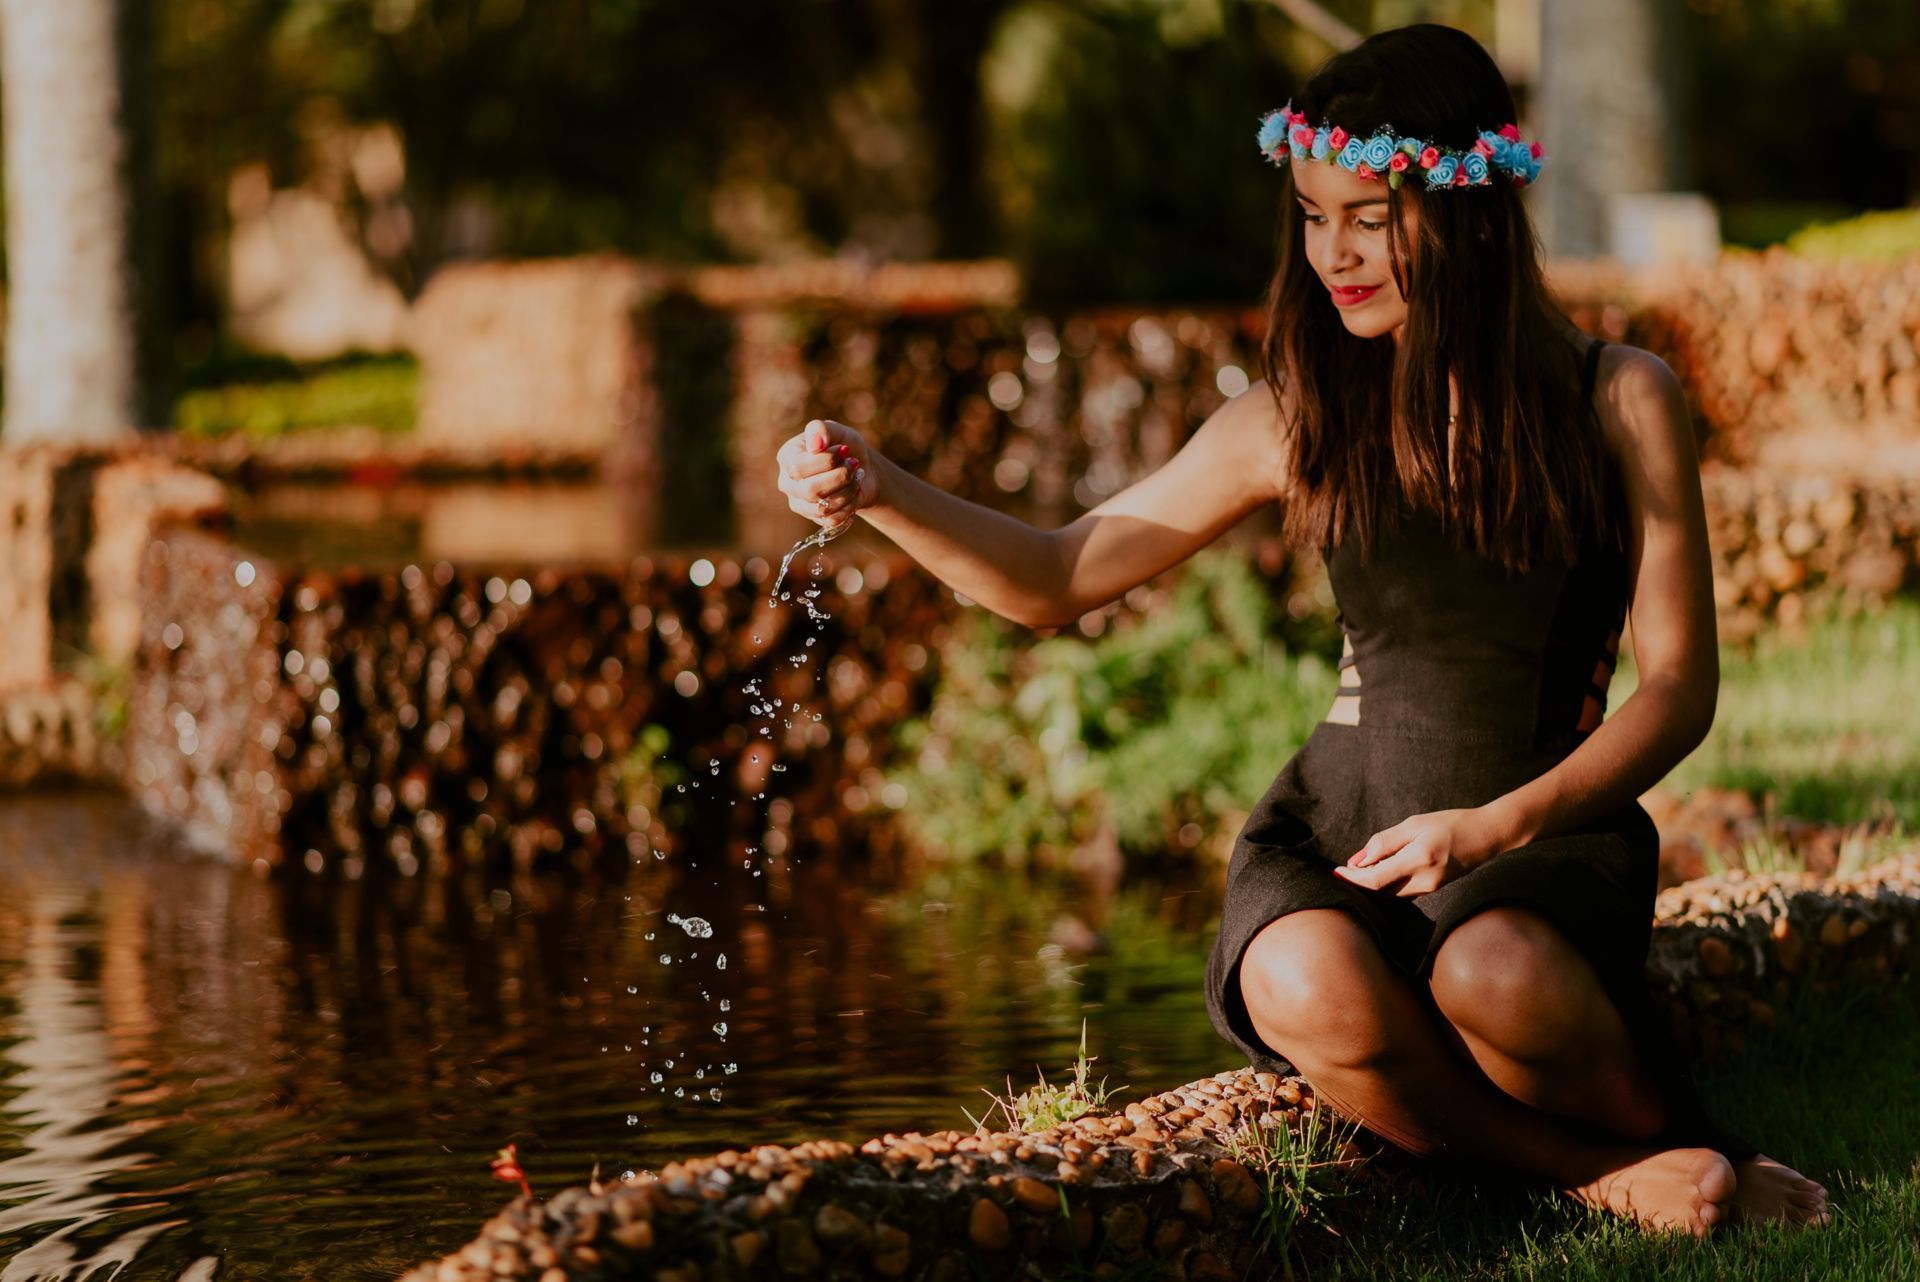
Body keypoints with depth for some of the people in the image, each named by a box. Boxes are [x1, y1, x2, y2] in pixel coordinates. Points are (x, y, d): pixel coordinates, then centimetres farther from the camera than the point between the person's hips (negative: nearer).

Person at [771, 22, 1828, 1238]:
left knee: (1495, 975, -38)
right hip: (1339, 825, 2)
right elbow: (1057, 579, 8)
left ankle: (1683, 1141, -7)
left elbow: (1678, 687, -2)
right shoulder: (1301, 418, 4)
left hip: (1545, 830, -2)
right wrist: (880, 492, -10)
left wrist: (1496, 826, -17)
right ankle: (1610, 1178, -14)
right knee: (1310, 989, -34)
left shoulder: (1617, 400, -1)